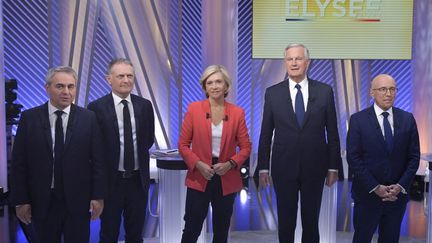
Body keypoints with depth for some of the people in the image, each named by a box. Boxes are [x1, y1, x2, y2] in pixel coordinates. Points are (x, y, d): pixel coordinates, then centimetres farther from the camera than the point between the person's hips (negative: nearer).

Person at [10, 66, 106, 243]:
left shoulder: (88, 118, -3)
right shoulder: (29, 118, -2)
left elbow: (97, 160, -2)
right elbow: (19, 162, -1)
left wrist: (98, 196, -4)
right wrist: (20, 200, -3)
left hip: (78, 200, 0)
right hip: (42, 201, 1)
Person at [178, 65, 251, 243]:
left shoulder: (237, 112, -1)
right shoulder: (194, 109, -4)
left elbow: (245, 147, 2)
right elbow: (183, 144, -1)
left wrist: (230, 164, -14)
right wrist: (198, 164, -15)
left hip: (227, 180, 2)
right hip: (199, 179, -1)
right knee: (192, 229, 2)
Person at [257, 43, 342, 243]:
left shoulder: (325, 91, 0)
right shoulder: (272, 93, 0)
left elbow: (332, 132, 3)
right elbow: (266, 134, 2)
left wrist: (333, 166, 2)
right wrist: (263, 167, 0)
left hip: (314, 167, 0)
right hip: (284, 167, 0)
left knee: (311, 220, 13)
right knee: (285, 221, 11)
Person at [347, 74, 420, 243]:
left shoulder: (408, 119, 2)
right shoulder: (358, 120, -7)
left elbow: (414, 156, 2)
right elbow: (353, 157, -10)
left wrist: (401, 186, -9)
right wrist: (375, 187, -14)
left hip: (398, 194, 3)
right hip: (367, 194, -2)